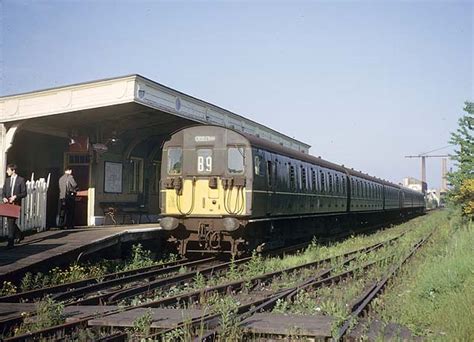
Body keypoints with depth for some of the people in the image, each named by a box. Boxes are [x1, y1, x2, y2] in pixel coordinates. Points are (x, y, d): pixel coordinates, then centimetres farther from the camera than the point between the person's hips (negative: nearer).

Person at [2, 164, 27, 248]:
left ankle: (10, 242, -7)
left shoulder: (21, 180, -2)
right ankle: (20, 235, 33)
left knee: (11, 222, -11)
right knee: (10, 222, 10)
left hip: (16, 204, -6)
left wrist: (15, 196, -18)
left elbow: (24, 193, -4)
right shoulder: (7, 180, 14)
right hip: (8, 204, 6)